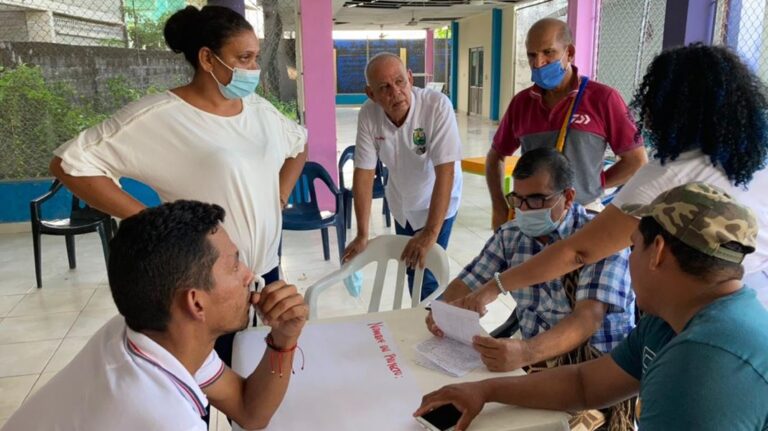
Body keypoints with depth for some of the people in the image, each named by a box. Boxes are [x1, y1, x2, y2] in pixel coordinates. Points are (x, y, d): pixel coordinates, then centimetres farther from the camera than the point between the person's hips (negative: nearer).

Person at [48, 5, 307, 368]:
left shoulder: (259, 109, 5)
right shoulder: (158, 116, -16)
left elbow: (299, 144, 23)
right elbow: (70, 163, -16)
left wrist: (281, 196, 9)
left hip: (266, 271, 6)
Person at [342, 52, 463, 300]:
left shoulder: (437, 105, -30)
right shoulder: (368, 115, -19)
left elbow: (445, 170, -32)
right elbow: (364, 172, -16)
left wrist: (430, 232, -35)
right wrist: (362, 234, -17)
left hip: (436, 205, -3)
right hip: (401, 205, 4)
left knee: (425, 273, -6)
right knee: (408, 268, 16)